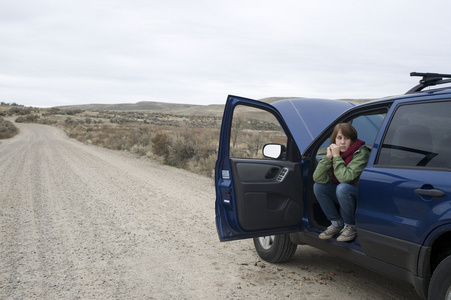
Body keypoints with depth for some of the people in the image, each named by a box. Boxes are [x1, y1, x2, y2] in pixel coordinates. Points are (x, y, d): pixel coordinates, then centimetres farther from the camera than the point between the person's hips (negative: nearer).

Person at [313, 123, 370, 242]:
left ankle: (350, 226, -11)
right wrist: (328, 157, -22)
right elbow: (317, 178, -14)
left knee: (342, 188, -33)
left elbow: (346, 177, -34)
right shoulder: (333, 151, -2)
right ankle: (337, 224, 2)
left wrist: (336, 156, -25)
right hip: (343, 196, 6)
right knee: (318, 187, -11)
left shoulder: (361, 153, -19)